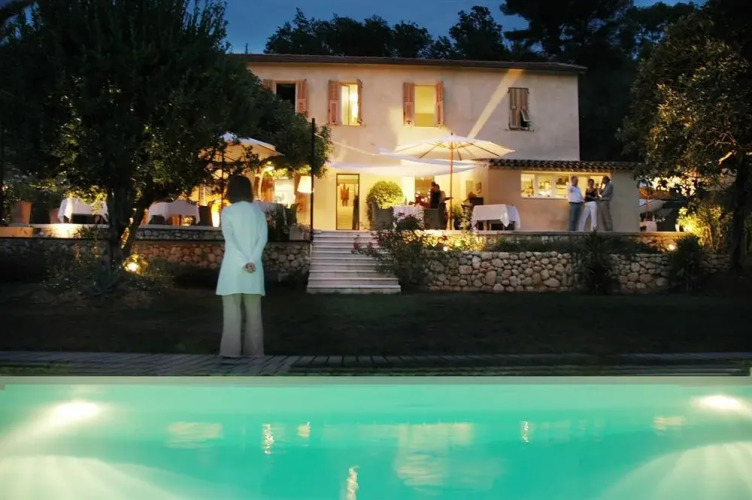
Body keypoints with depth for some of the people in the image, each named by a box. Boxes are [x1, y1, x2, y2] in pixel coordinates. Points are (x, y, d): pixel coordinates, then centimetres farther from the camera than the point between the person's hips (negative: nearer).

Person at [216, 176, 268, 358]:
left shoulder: (228, 211, 0)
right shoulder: (258, 211, 9)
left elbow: (229, 239, -11)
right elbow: (263, 237, -3)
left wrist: (243, 263, -14)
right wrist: (252, 260, -11)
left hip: (233, 266, -3)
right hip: (254, 266, 3)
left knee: (232, 310, -1)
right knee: (253, 310, 7)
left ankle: (231, 350, -4)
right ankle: (253, 350, 8)